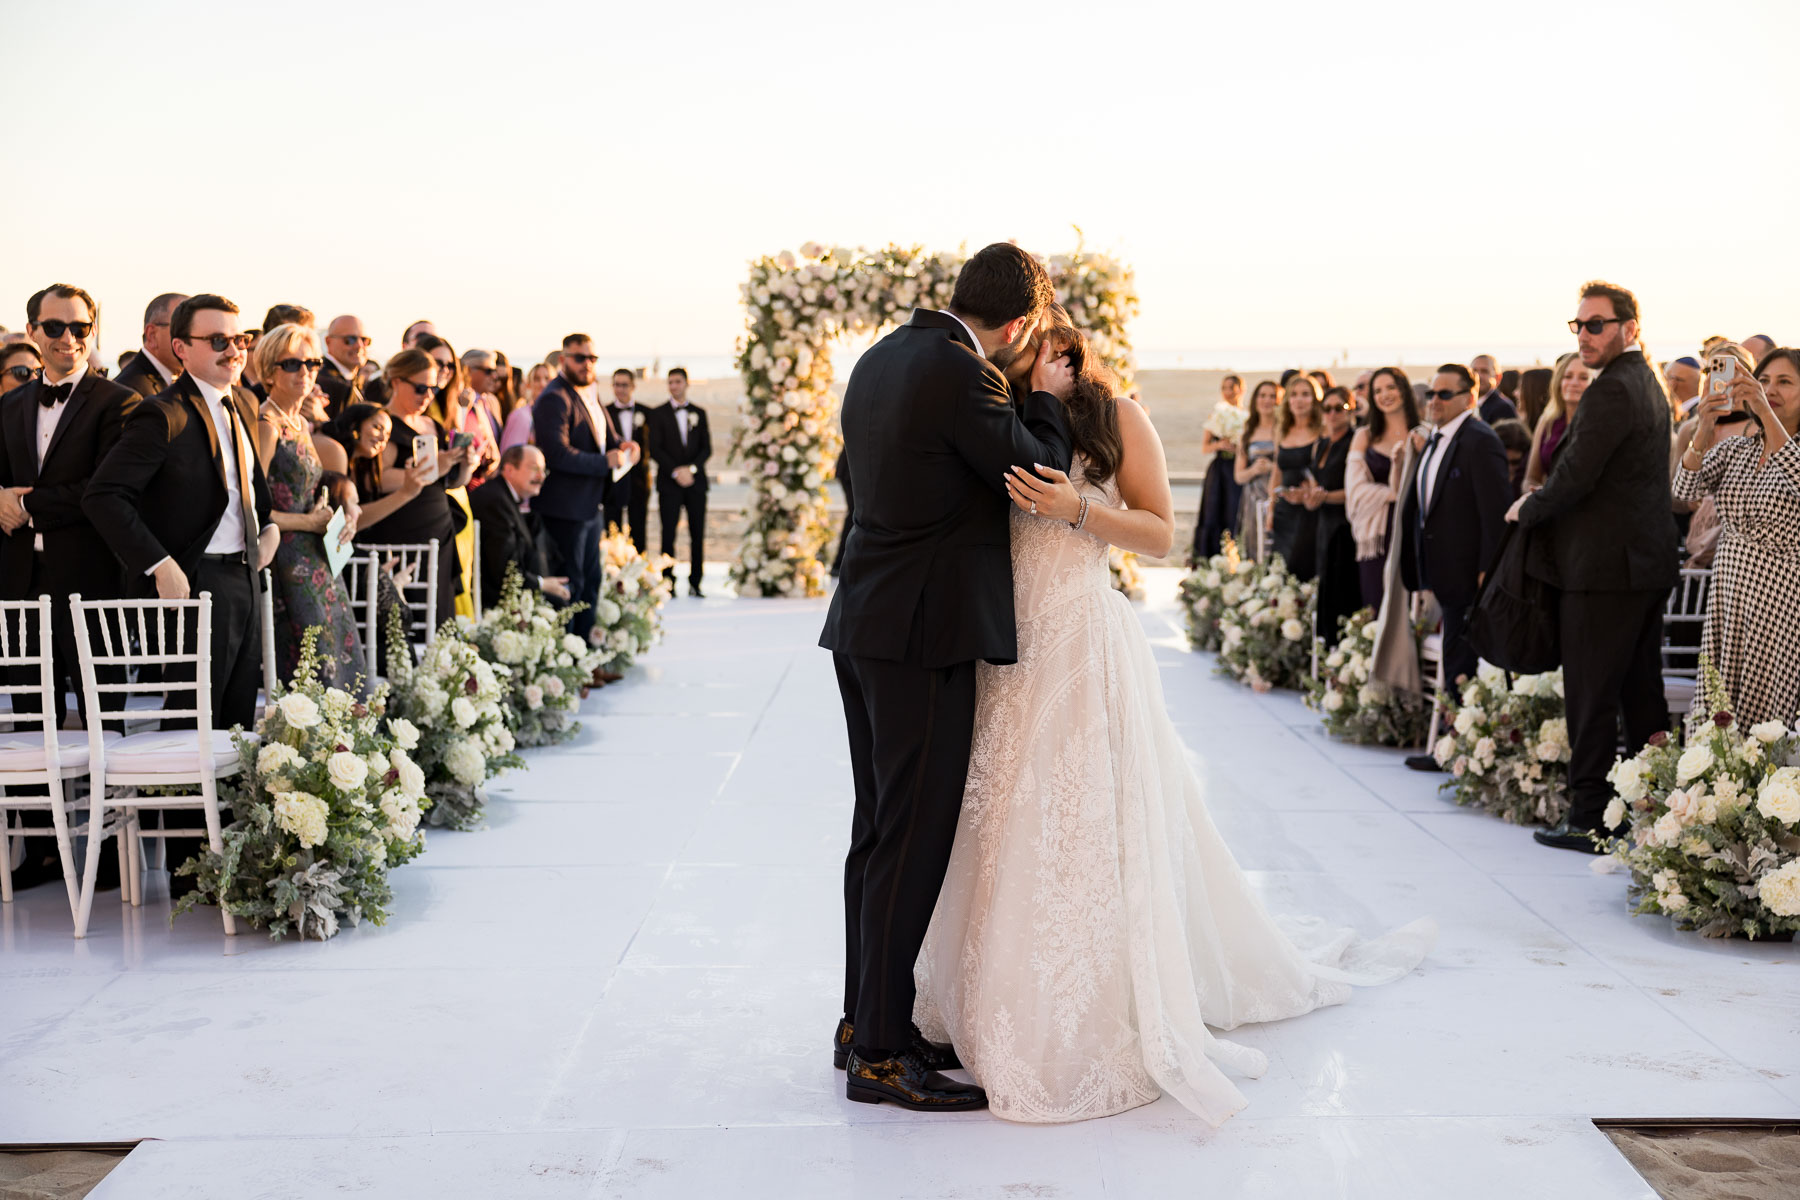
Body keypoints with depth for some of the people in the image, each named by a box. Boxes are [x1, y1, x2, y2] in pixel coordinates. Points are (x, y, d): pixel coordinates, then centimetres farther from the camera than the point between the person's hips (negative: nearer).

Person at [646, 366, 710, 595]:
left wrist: (691, 468, -9)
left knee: (698, 535, 0)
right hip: (669, 482, -2)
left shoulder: (699, 413, 12)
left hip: (695, 481, 2)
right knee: (668, 534, -5)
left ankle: (695, 583, 6)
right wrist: (676, 472, -12)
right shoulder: (658, 413, 5)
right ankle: (668, 583, -1)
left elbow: (707, 448, 7)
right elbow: (655, 449, -2)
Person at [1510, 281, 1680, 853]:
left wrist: (1526, 510, -3)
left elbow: (1575, 476, -20)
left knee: (1591, 698, -4)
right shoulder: (1647, 383, 16)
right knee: (1642, 692, 15)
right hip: (1648, 563, 10)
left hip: (1604, 568, -10)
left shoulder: (1611, 389, -17)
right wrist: (1541, 505, 13)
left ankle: (1588, 820, 0)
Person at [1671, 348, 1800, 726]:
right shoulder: (1736, 449, 11)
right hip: (1728, 592, 5)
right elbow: (1687, 490, -4)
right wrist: (1705, 428, -18)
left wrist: (1766, 411, -30)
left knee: (1763, 721, -5)